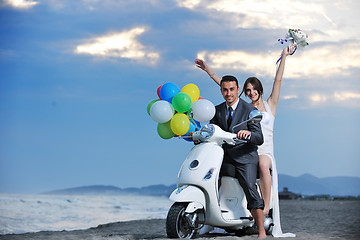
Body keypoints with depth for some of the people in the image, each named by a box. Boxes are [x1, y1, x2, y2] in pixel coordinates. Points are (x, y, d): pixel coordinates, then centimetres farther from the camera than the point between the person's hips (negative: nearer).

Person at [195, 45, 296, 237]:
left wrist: (284, 56, 4)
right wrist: (208, 70, 18)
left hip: (265, 153, -2)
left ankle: (266, 206, -32)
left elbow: (278, 80, 8)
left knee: (263, 164, -39)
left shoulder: (270, 105, 13)